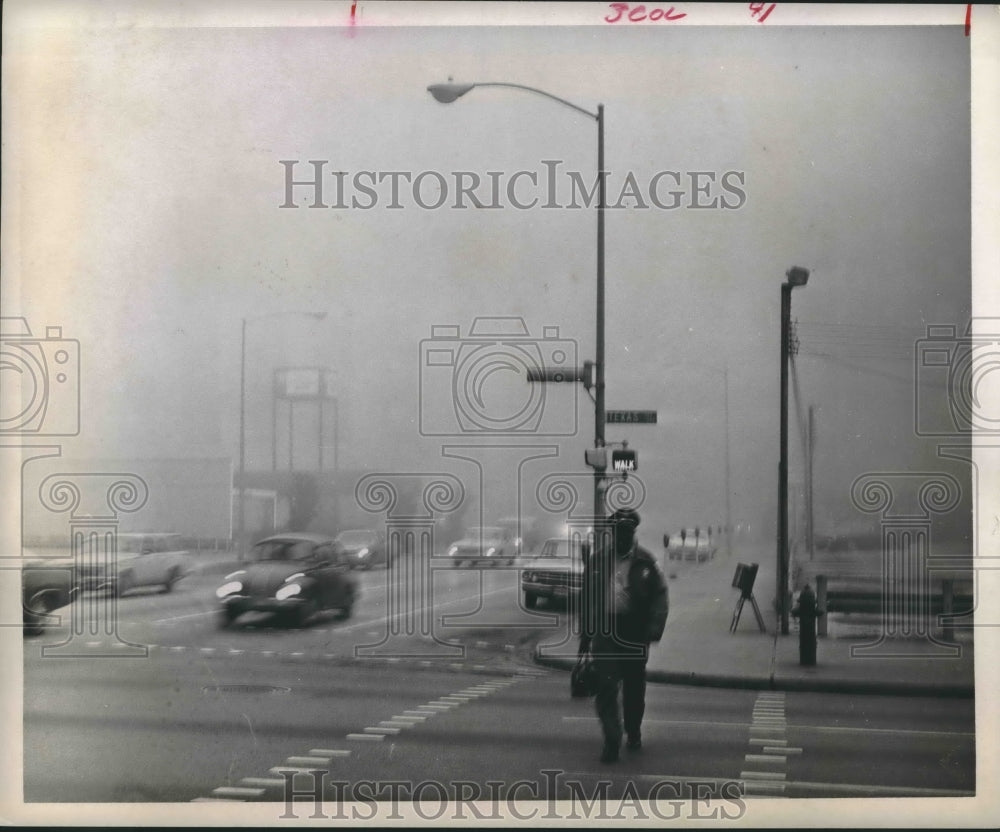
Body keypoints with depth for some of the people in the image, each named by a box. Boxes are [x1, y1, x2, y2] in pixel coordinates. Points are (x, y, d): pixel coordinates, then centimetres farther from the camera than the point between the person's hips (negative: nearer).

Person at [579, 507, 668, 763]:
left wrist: (654, 628, -15)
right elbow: (586, 598, 11)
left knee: (634, 688, 13)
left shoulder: (645, 562, -1)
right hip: (605, 634, 0)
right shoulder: (597, 560, 5)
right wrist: (585, 634, 10)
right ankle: (611, 742, -9)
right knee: (606, 687, -10)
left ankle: (634, 734, 33)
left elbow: (660, 596, -3)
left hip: (635, 634, 0)